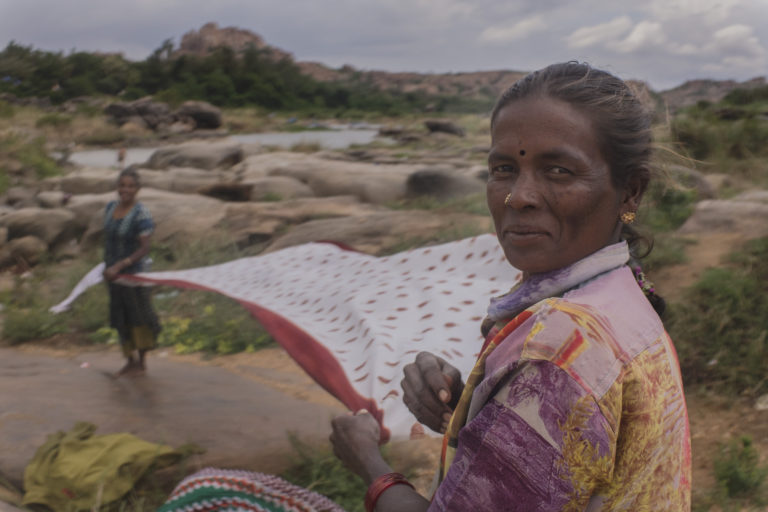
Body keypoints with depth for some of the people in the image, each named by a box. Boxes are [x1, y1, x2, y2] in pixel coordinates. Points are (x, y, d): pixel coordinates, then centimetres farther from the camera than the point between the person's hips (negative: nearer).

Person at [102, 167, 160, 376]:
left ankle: (142, 361, 21)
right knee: (120, 317, 13)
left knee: (138, 315, 6)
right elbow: (108, 239, 12)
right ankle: (130, 360, 27)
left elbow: (144, 249, -21)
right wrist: (107, 266, 15)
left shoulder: (141, 214, -19)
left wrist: (118, 267, -26)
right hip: (113, 271, 7)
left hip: (133, 272, -6)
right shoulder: (111, 207, 2)